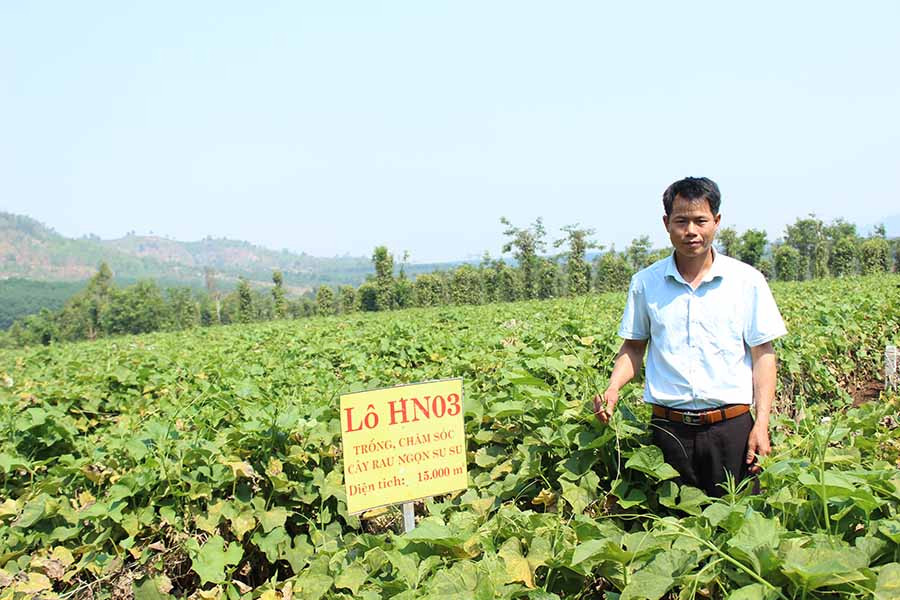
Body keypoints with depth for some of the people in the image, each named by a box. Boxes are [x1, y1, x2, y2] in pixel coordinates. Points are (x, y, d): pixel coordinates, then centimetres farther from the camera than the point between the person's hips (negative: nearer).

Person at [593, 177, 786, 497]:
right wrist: (612, 389, -5)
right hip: (669, 428, 1)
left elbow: (763, 354, 3)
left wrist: (762, 423, -5)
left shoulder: (747, 281, 2)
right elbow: (634, 347, 12)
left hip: (731, 426, -1)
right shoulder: (644, 283, 5)